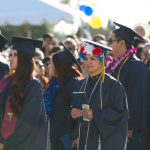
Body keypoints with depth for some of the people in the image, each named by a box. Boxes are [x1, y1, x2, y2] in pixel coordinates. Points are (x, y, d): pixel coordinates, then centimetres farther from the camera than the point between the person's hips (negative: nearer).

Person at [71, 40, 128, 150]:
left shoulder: (112, 85, -8)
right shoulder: (81, 85, 12)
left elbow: (121, 113, -12)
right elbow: (75, 108, 21)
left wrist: (95, 115, -19)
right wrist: (73, 113, -3)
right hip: (85, 140, 6)